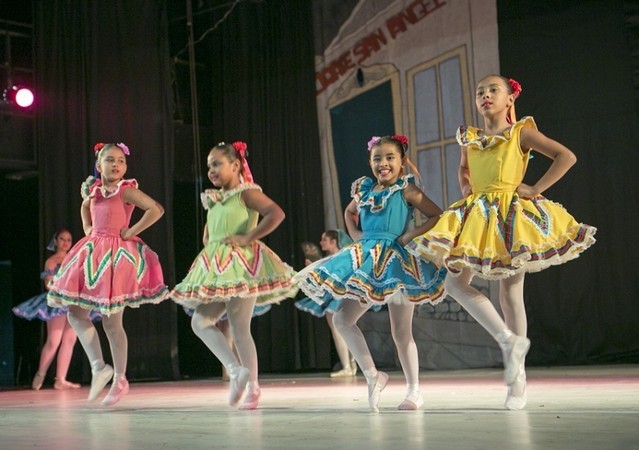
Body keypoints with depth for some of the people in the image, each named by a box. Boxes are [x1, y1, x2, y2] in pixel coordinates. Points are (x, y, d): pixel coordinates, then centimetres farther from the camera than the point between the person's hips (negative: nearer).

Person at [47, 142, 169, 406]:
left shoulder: (126, 190, -10)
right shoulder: (93, 189, 9)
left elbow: (156, 209, -22)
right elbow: (84, 206, 33)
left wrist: (132, 231, -17)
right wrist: (87, 228, 16)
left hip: (117, 255, -7)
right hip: (93, 253, 7)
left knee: (111, 322, -2)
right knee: (75, 313, 2)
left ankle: (120, 379, 12)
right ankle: (98, 367, 10)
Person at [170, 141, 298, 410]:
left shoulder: (246, 193, -6)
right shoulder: (213, 200, 17)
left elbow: (276, 213, -20)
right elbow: (208, 233, 33)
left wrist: (248, 238, -20)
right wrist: (209, 248, 13)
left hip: (241, 265, -8)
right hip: (216, 270, 8)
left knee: (240, 329, -6)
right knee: (200, 321, 1)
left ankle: (252, 386, 0)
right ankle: (235, 369, 1)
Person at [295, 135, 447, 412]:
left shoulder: (407, 190, -4)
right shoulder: (364, 189, 10)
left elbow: (437, 216, -6)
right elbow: (349, 212, 30)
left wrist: (412, 234, -14)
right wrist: (355, 236, 14)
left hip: (397, 261, -5)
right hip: (366, 261, 6)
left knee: (401, 332, 2)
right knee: (342, 318, -4)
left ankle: (414, 390, 17)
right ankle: (372, 375, 5)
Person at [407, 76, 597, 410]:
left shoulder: (521, 132, -1)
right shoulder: (469, 138, 12)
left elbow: (566, 156, -6)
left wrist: (536, 189, -11)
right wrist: (465, 190, 13)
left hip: (512, 214, -5)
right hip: (476, 216, 5)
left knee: (510, 292, -3)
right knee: (456, 283, -8)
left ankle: (518, 380, 6)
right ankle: (509, 340, -1)